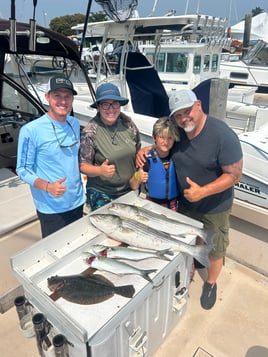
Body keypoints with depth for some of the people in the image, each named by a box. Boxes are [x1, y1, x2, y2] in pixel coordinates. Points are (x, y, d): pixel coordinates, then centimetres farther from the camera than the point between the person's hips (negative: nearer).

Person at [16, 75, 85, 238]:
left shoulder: (75, 124, 1)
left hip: (78, 202, 6)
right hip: (51, 208, -5)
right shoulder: (31, 130, -17)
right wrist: (47, 187, -28)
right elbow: (23, 169, -12)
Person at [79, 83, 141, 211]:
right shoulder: (90, 132, -16)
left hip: (129, 189, 4)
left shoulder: (128, 123, -5)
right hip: (101, 194, -3)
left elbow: (138, 151, 10)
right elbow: (83, 165, -12)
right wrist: (100, 170, -30)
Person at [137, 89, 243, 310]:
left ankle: (211, 283, 45)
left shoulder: (223, 135, -26)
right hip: (185, 204, 5)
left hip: (214, 209, -4)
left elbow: (234, 175, -22)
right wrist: (145, 150, -9)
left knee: (215, 250, 18)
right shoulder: (178, 132, -8)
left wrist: (203, 191, -31)